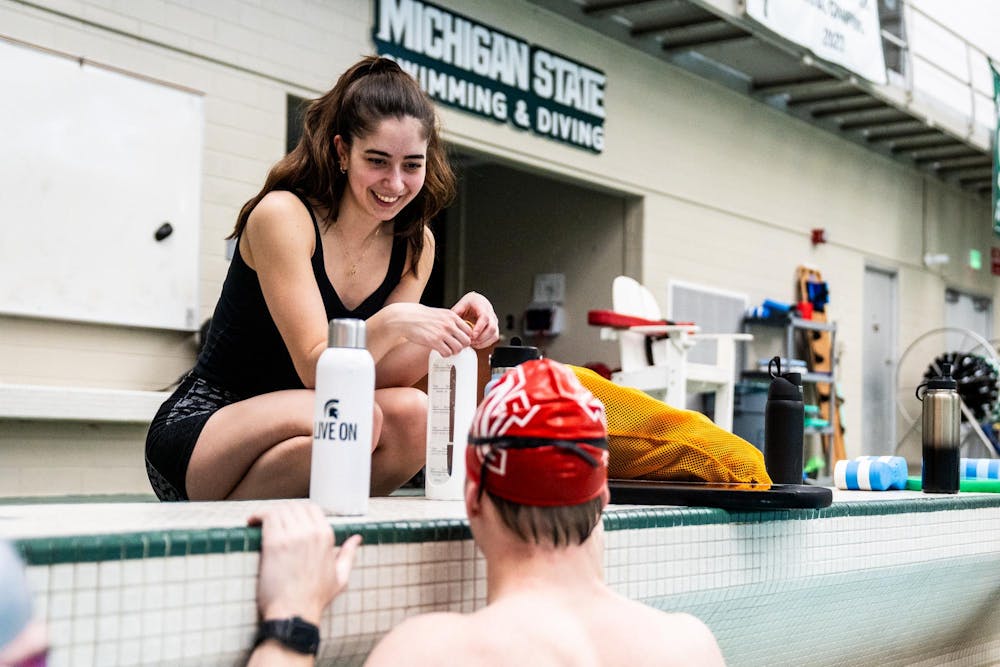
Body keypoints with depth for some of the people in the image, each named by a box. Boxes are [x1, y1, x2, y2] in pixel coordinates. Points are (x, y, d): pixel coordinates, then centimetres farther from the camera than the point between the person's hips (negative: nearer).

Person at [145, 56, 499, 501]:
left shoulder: (415, 244, 2)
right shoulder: (282, 215, -16)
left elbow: (376, 377, -5)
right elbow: (315, 369, -22)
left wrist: (452, 325, -21)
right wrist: (392, 322, -40)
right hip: (198, 427, -6)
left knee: (414, 414, -23)